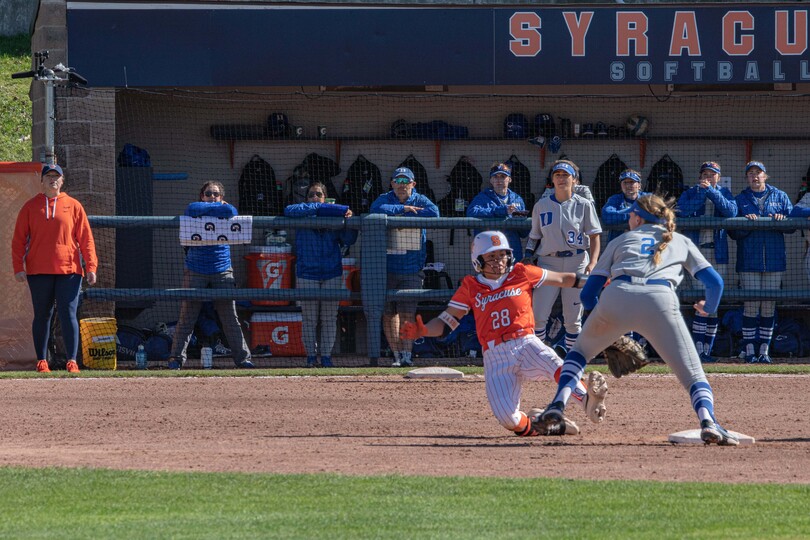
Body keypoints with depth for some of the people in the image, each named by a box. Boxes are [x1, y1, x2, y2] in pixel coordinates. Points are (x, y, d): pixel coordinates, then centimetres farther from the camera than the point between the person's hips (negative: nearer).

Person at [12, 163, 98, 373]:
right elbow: (19, 239, 6)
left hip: (68, 270, -1)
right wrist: (18, 267, -5)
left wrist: (91, 267, -3)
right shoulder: (31, 207, 8)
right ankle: (42, 360, 11)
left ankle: (72, 360, -9)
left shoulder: (73, 206, 8)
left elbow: (86, 238, 6)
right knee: (42, 315, 5)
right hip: (39, 271, 1)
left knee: (68, 314, -7)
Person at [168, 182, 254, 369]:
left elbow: (230, 211, -15)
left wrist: (208, 208, -3)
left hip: (222, 272, 2)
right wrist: (216, 208, -8)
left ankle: (242, 357, 7)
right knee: (187, 317, -4)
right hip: (195, 273, -2)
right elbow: (193, 209, -22)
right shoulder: (192, 212, 2)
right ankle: (176, 357, 1)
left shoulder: (226, 212, 7)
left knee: (230, 318, 2)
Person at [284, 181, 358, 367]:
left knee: (329, 318, 2)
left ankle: (326, 355, 7)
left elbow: (348, 240, 1)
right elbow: (289, 211, -17)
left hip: (332, 274, 1)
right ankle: (311, 355, 8)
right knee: (309, 319, 1)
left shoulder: (334, 215, 8)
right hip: (307, 274, -1)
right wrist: (315, 207, -18)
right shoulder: (304, 215, 4)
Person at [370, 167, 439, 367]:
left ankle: (407, 353, -2)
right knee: (388, 314, 3)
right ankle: (397, 354, 12)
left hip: (411, 270, -1)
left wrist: (402, 216, -14)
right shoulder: (385, 199, 5)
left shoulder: (419, 201, 4)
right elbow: (377, 210, -18)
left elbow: (434, 213, -17)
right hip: (385, 268, 1)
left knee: (407, 314, -8)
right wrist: (403, 209, -16)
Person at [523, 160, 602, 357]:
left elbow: (594, 237, -2)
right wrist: (528, 256, -1)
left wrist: (592, 263, -15)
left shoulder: (584, 205, 2)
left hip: (576, 262, -1)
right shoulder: (541, 206, 9)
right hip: (549, 262, 1)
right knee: (538, 315, -10)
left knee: (573, 317, 2)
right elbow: (534, 236, 16)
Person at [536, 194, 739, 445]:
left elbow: (588, 294, 26)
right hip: (661, 300, -1)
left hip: (616, 296, 1)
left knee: (581, 350, 27)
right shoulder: (681, 241, 31)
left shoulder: (620, 241, 31)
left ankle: (559, 403, 5)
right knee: (693, 374, 2)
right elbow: (715, 282, 21)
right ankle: (707, 420, -27)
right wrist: (709, 308, 43)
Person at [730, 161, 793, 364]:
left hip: (774, 260, 1)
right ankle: (749, 349, -2)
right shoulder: (741, 199, 9)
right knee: (751, 305, -7)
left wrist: (782, 219, -14)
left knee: (769, 305, 2)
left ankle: (764, 350, 7)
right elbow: (733, 231, 2)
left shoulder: (780, 197, 12)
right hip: (749, 261, -1)